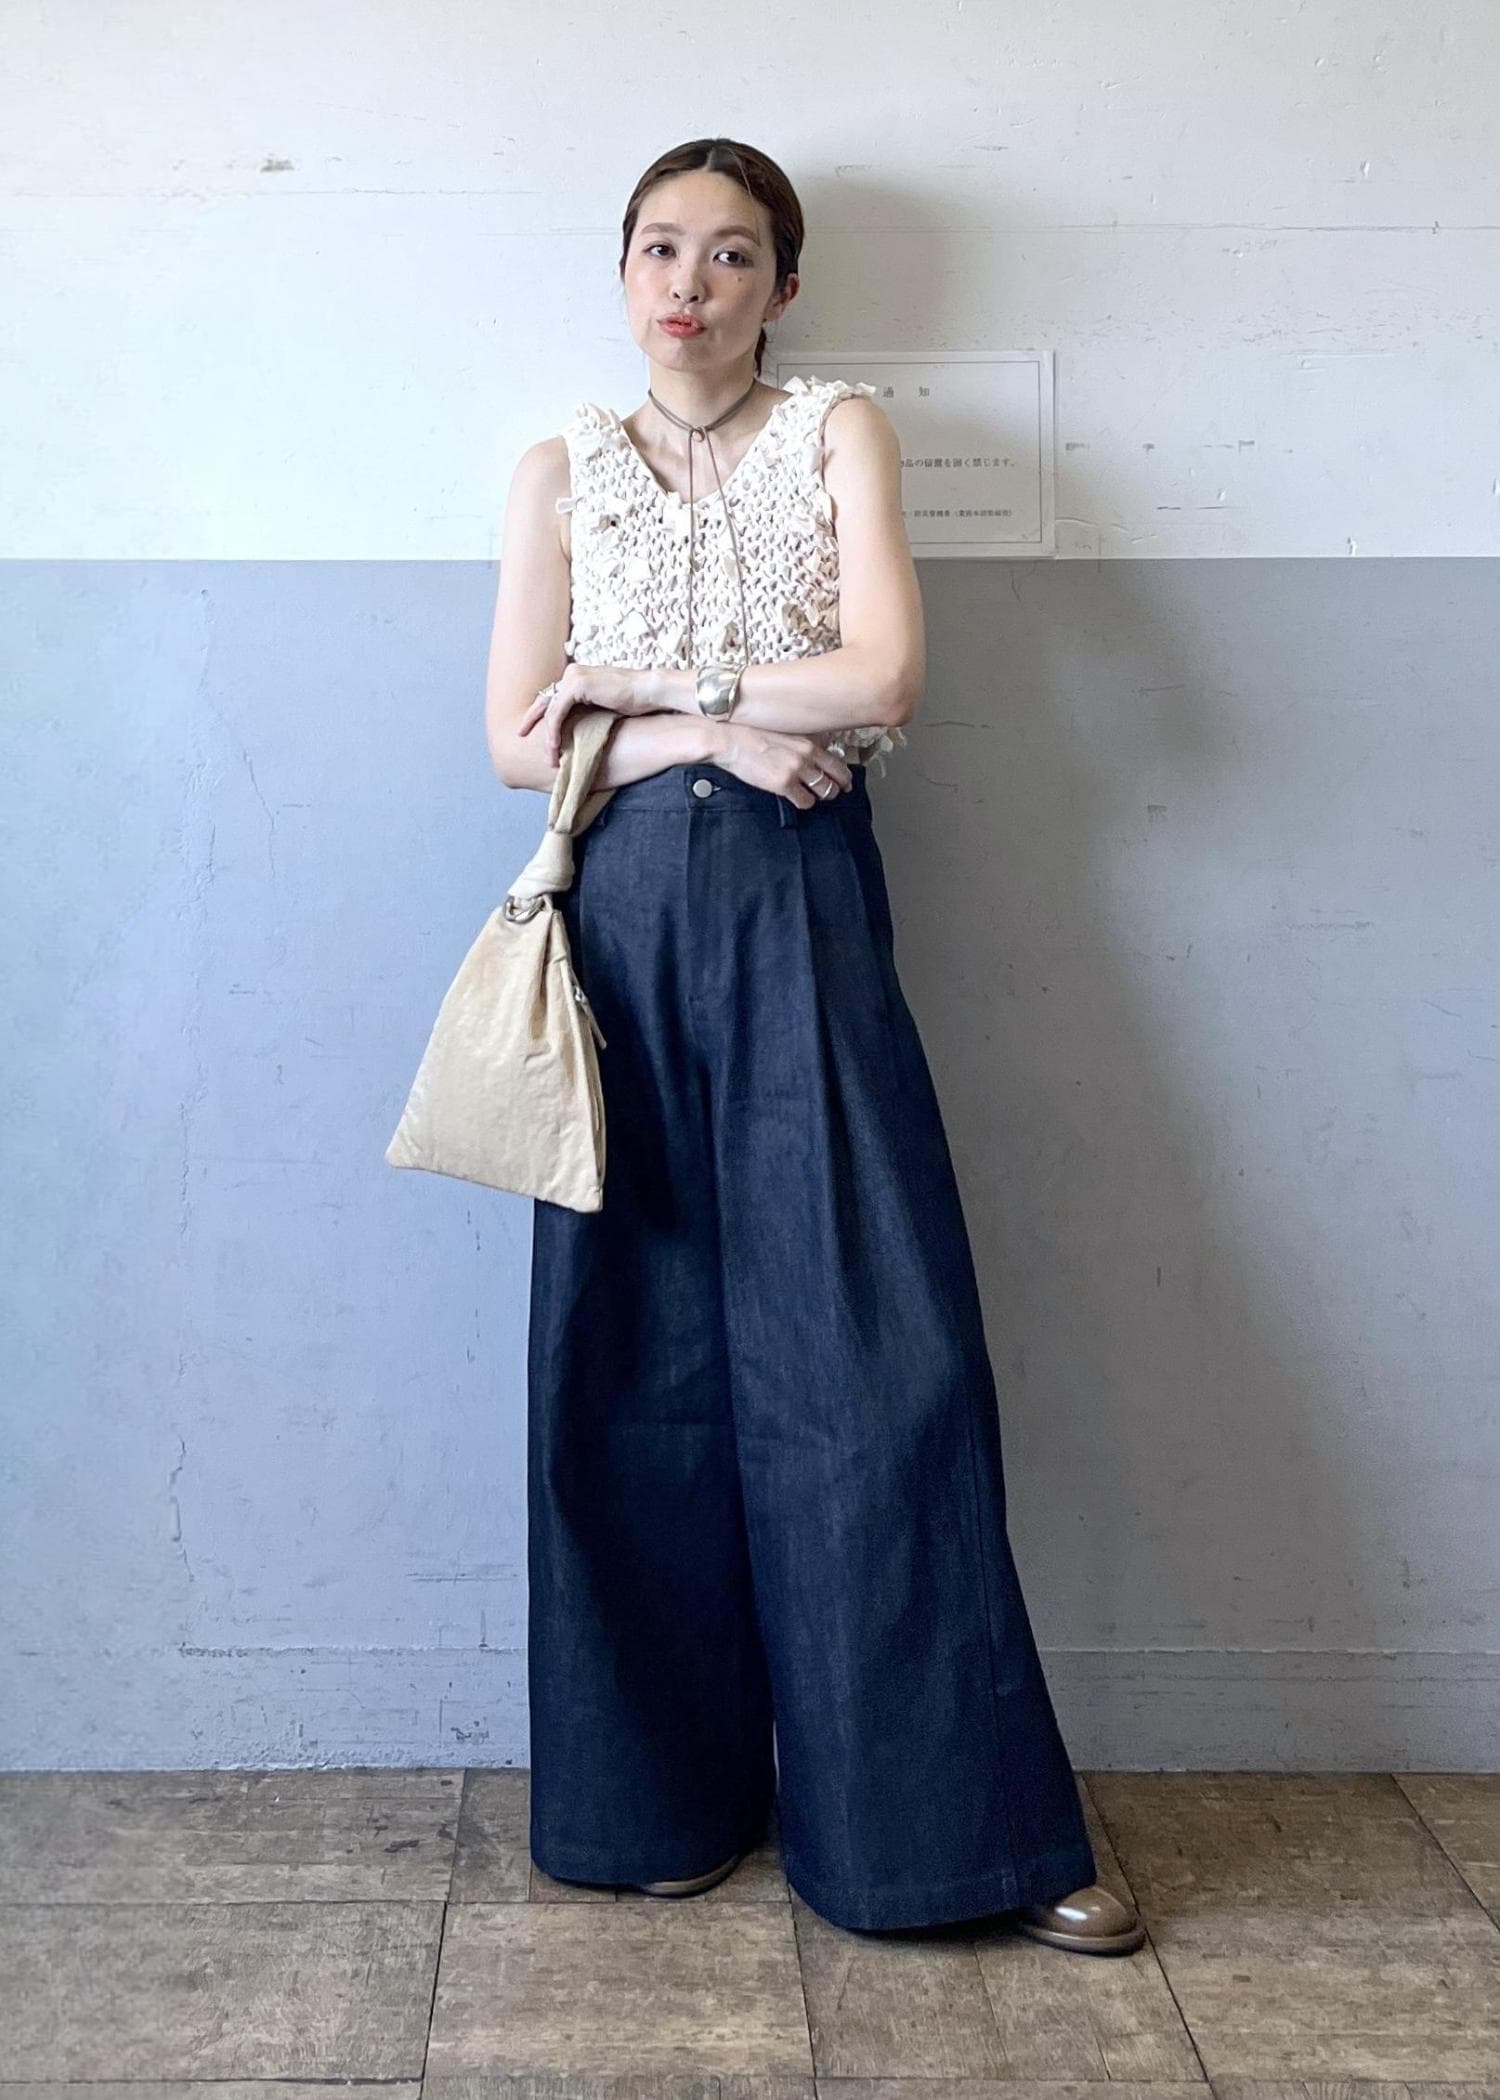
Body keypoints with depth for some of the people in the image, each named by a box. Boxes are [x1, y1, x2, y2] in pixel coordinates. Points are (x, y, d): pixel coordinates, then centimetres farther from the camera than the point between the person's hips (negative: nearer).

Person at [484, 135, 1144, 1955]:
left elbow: (882, 676, -6)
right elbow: (514, 740, 4)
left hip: (802, 913, -1)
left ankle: (958, 1817, 7)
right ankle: (667, 1790, 18)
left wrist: (643, 683, -3)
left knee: (875, 1346, -4)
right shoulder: (563, 470, 13)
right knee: (639, 1352, 3)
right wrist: (722, 736, -9)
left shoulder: (839, 433, 9)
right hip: (623, 910, 2)